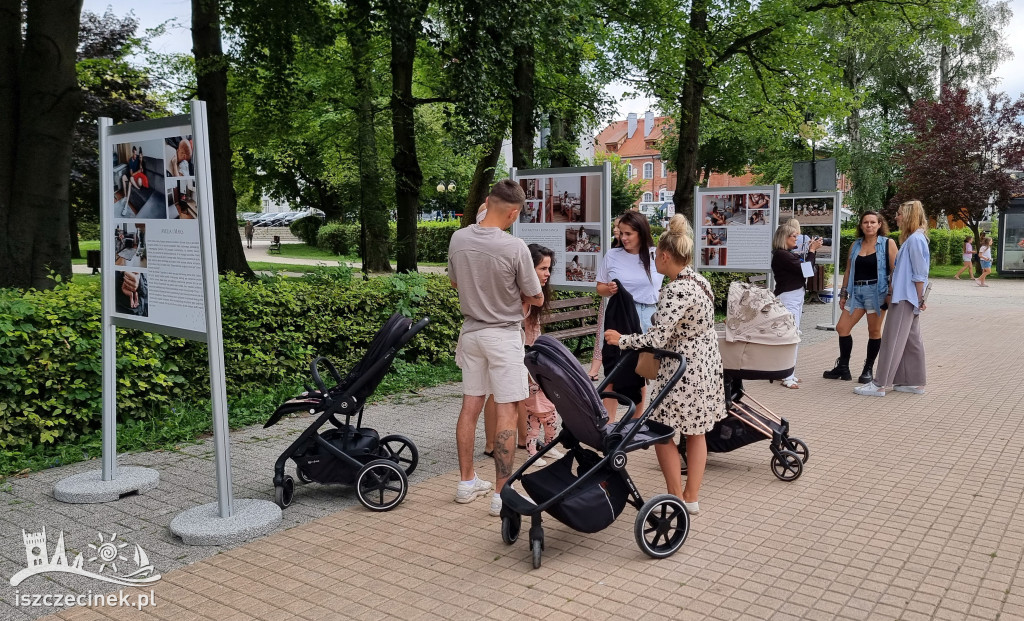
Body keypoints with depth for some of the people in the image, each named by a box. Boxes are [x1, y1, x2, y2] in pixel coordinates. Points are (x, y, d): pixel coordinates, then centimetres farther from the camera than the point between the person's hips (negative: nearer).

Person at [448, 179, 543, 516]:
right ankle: (502, 494, 5)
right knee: (506, 412, 0)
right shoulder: (515, 248, -20)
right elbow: (536, 298, -7)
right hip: (504, 334, -6)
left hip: (471, 332, 6)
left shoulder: (458, 239, -5)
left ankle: (467, 482, 26)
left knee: (470, 405, 14)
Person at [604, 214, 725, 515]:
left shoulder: (678, 290, -23)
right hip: (706, 366, 10)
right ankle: (691, 498, 26)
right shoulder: (699, 281, 7)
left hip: (685, 372, -10)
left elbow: (657, 338, -26)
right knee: (695, 433, 16)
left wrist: (621, 340, -13)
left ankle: (677, 499, 13)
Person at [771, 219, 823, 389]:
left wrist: (812, 249, 9)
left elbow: (805, 267, 16)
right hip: (788, 297, -10)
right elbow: (803, 270, -16)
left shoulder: (789, 254, 15)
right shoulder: (781, 255, -14)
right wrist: (812, 250, -6)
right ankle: (787, 376, -11)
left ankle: (788, 373, 15)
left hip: (796, 296, 10)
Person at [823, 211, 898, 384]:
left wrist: (891, 293, -14)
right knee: (842, 328, 2)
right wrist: (843, 294, 13)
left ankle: (868, 369, 15)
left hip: (877, 292, -5)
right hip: (857, 292, 5)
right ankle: (843, 368, 14)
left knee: (874, 331, 3)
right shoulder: (856, 245, 13)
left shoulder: (888, 244, -1)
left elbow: (894, 270, -6)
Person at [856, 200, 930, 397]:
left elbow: (920, 274, -17)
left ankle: (880, 384, -5)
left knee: (893, 340, -8)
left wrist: (920, 299, -15)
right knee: (912, 340, 13)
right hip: (905, 297, 10)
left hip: (906, 298, -10)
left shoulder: (915, 239, -15)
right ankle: (915, 382, 19)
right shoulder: (912, 238, 15)